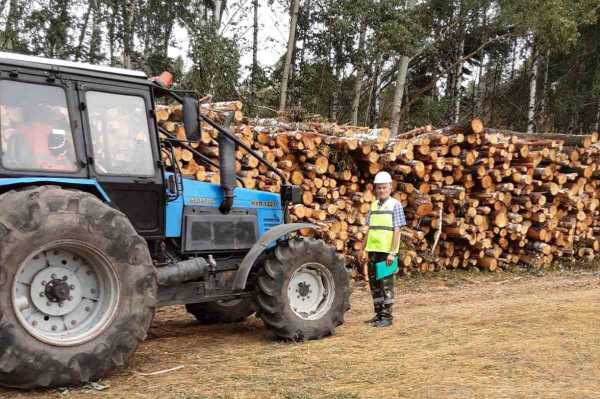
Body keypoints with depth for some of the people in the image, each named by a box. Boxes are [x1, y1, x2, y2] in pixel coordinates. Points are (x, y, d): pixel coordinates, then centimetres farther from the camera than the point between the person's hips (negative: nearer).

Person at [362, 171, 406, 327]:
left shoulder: (395, 205, -4)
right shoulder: (373, 205, 12)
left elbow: (397, 230, -8)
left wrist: (392, 252, -14)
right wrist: (366, 249, 11)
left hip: (386, 251, -6)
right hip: (373, 250, 6)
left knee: (386, 284, -1)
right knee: (374, 283, 10)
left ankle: (387, 316, 6)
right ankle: (378, 313, 20)